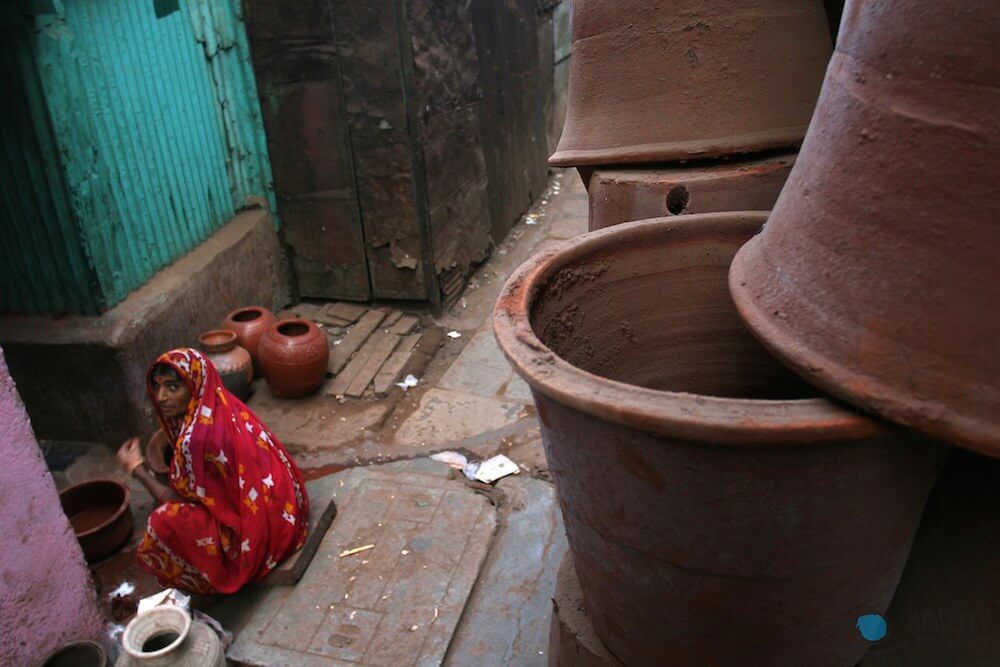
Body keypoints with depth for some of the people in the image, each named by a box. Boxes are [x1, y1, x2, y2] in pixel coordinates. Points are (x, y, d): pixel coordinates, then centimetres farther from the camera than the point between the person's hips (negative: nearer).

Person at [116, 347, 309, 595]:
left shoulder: (197, 437, -26)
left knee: (164, 522, -9)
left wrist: (136, 467, 0)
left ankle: (219, 581, 15)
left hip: (263, 530, -9)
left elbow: (175, 499, -9)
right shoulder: (224, 405, -2)